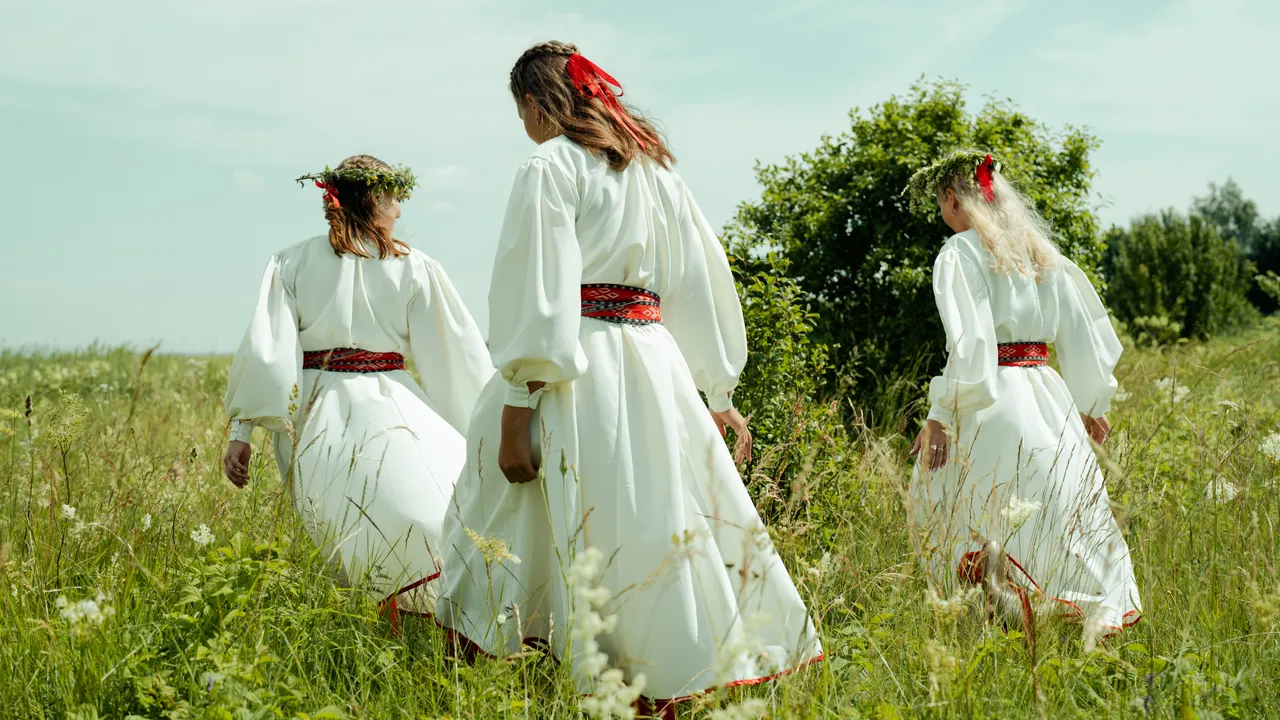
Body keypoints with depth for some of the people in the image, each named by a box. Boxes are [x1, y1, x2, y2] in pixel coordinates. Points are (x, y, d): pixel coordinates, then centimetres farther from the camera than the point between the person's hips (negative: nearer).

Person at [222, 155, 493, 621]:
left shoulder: (292, 263, 6)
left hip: (314, 423, 3)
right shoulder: (414, 269, 2)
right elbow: (456, 355, 4)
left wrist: (241, 432, -2)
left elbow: (266, 350, -3)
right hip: (386, 412, -3)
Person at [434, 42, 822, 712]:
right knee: (668, 524, 7)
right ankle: (666, 691, 8)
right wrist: (719, 393, 21)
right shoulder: (654, 167, 17)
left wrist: (516, 411, -14)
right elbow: (700, 282, 18)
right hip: (656, 365, 7)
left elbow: (536, 296, -12)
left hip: (575, 366, -6)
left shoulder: (549, 168, -3)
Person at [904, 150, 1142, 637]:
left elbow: (967, 344, -17)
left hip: (991, 401, -7)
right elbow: (1085, 328, 16)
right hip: (1048, 395, 7)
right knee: (1068, 508, 9)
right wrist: (1092, 404, 25)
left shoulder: (960, 253, -7)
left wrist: (941, 415, -16)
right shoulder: (1038, 249, 13)